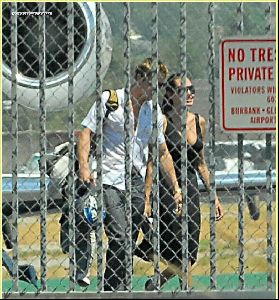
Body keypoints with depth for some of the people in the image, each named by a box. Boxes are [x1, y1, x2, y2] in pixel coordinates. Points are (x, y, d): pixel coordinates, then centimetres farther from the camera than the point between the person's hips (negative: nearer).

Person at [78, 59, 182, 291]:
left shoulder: (154, 111, 12)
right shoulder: (110, 99, -3)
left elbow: (162, 152, 18)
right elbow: (87, 132, -2)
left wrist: (175, 187, 15)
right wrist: (84, 166, -15)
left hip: (137, 183, 5)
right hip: (109, 182, -5)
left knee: (129, 243, 3)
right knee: (119, 238, -18)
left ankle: (119, 288, 8)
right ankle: (113, 289, -16)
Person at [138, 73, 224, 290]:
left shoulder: (199, 122, 9)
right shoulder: (163, 122, -9)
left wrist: (214, 197, 16)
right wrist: (147, 198, -16)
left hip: (191, 190, 6)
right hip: (167, 191, -6)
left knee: (189, 258, 7)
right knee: (182, 258, -10)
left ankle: (154, 285, 26)